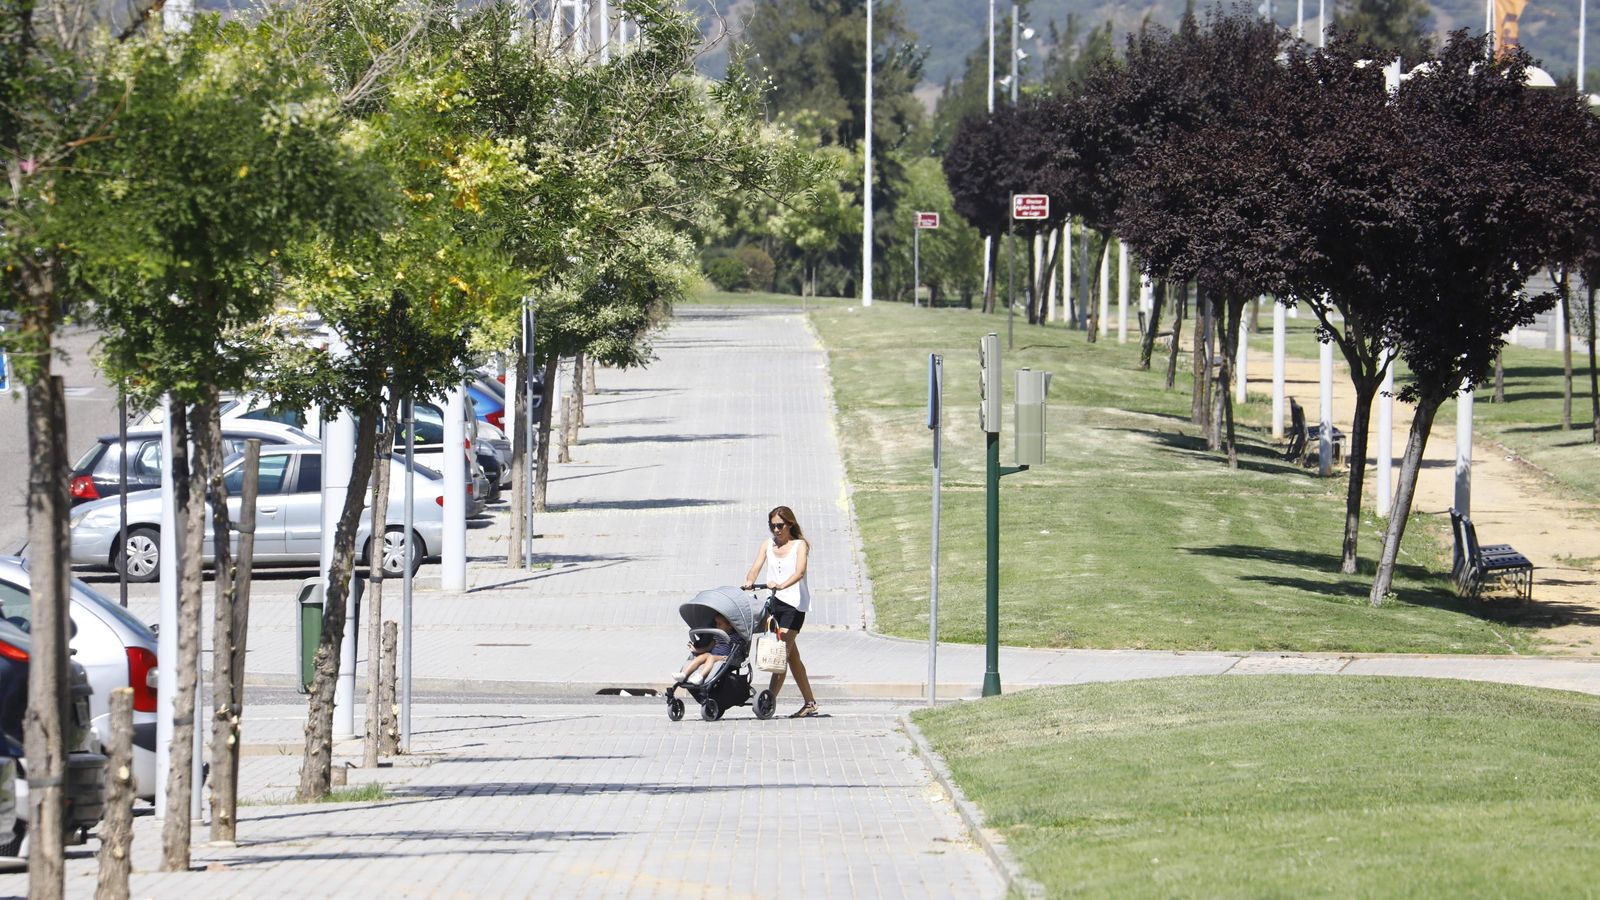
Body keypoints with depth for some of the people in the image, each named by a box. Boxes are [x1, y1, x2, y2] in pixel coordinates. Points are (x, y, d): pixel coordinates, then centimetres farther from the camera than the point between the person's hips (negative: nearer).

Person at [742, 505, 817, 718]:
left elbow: (800, 571, -19)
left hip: (794, 602, -6)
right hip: (774, 602, 6)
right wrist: (749, 581, -22)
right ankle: (810, 703, 18)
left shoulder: (800, 545, -2)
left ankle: (770, 699, -18)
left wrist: (782, 585, -37)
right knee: (792, 655, 10)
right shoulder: (768, 544, 13)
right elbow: (756, 566, 1)